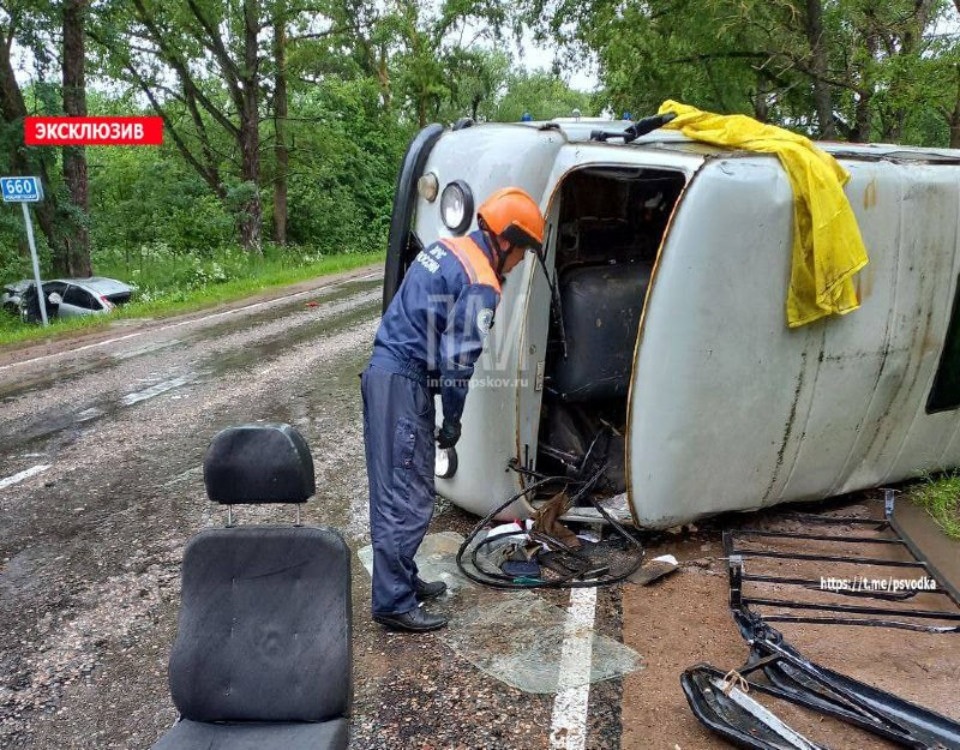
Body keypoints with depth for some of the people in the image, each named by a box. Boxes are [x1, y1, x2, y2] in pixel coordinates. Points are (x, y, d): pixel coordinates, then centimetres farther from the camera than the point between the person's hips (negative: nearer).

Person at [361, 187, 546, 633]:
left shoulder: (447, 249, 13)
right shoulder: (480, 286, -15)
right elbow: (457, 362, -16)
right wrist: (453, 420, -2)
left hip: (382, 370, 10)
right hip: (404, 384, -10)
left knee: (395, 490, 16)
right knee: (408, 498, -3)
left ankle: (403, 580, 28)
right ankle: (393, 603, 6)